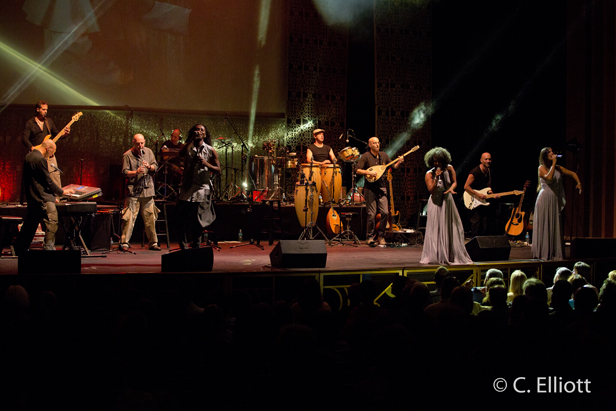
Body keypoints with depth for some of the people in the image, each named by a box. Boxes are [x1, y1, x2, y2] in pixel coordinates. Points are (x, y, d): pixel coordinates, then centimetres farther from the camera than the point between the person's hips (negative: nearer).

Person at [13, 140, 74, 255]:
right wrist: (62, 192, -4)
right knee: (52, 221, -8)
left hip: (31, 196, 10)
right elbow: (48, 182, -16)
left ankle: (18, 248, 24)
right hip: (42, 197, -10)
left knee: (30, 223, 17)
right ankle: (48, 248, -8)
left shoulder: (29, 156, 13)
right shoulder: (40, 159, -17)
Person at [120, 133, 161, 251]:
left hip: (148, 189, 4)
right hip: (133, 190, -4)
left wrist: (149, 166, -10)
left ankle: (153, 243, 15)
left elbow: (155, 167, 12)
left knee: (150, 217, 7)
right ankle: (124, 242, -3)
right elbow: (125, 172, -5)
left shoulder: (148, 152, 11)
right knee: (130, 217, -8)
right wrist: (136, 172, -21)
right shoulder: (127, 155, -1)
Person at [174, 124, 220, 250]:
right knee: (179, 223, 1)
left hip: (201, 189, -2)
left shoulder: (210, 150, 7)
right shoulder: (188, 147, 9)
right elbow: (181, 153, -15)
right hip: (186, 189, 2)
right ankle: (184, 249, 16)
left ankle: (195, 249, 15)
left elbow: (218, 170, 5)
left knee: (196, 225, -1)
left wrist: (206, 164, -11)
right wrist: (192, 139, -15)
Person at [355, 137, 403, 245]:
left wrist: (399, 162, -3)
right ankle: (369, 237, 8)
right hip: (370, 188, -4)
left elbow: (394, 166, 16)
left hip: (382, 187, 4)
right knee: (372, 214, -5)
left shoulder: (384, 155, 12)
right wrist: (369, 172, -19)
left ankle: (381, 236, 10)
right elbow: (358, 170, -6)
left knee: (385, 213, -4)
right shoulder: (366, 156, -2)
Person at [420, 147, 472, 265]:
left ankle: (450, 256, 11)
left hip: (447, 201, 3)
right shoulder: (429, 174, -7)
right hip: (436, 203, -3)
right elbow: (431, 190, -14)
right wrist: (437, 178, -25)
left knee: (451, 228, 3)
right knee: (436, 230, -4)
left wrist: (451, 188, -18)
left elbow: (454, 182, 2)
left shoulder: (449, 168, 0)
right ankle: (434, 256, 1)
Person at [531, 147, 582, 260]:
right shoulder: (541, 168, -3)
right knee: (545, 226, -4)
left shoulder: (558, 168, 13)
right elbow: (549, 177, -21)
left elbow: (572, 173, 19)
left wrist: (578, 183, 3)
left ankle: (554, 253, 8)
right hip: (545, 199, -5)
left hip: (556, 200, 5)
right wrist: (553, 163, -15)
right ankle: (543, 253, -1)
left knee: (555, 226, 4)